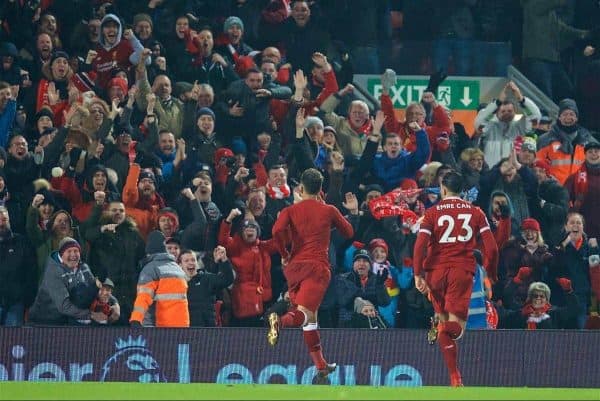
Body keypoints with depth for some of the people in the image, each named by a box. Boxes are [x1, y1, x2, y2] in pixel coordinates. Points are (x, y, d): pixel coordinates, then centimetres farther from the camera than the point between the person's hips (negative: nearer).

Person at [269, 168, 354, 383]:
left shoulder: (290, 211, 7)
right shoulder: (329, 211, 7)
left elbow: (277, 230, -12)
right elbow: (349, 233, 20)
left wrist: (284, 255, 2)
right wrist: (353, 211, 38)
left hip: (294, 266, 3)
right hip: (317, 268, -3)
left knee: (310, 317, 17)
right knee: (304, 313, -18)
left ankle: (320, 365, 20)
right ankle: (280, 321, -52)